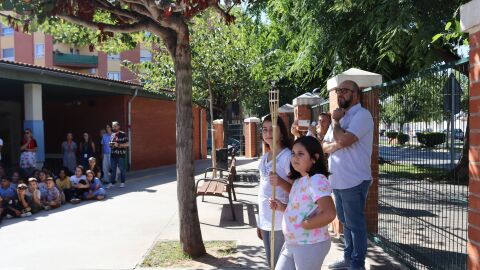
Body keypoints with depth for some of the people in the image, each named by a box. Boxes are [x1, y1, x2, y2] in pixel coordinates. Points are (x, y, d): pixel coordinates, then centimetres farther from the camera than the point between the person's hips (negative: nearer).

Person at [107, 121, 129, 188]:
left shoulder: (123, 134, -4)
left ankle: (122, 183, 12)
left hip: (121, 154, -5)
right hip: (113, 154, 5)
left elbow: (127, 144, -8)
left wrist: (119, 145, -17)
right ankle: (112, 183, 12)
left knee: (122, 169, 2)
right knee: (113, 169, 8)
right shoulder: (112, 135, 15)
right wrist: (111, 145, 2)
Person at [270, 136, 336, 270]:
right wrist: (283, 207, 4)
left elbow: (329, 214, -31)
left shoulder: (317, 180, -21)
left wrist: (303, 225, -22)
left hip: (310, 245, -9)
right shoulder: (298, 180, 8)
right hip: (291, 243, 9)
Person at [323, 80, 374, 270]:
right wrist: (334, 145, -11)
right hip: (337, 181, 9)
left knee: (355, 224, 2)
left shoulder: (362, 115, -13)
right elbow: (324, 146, 13)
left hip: (354, 181, -9)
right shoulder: (340, 117, 15)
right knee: (345, 222, 19)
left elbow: (344, 139, -27)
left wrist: (335, 121, -9)